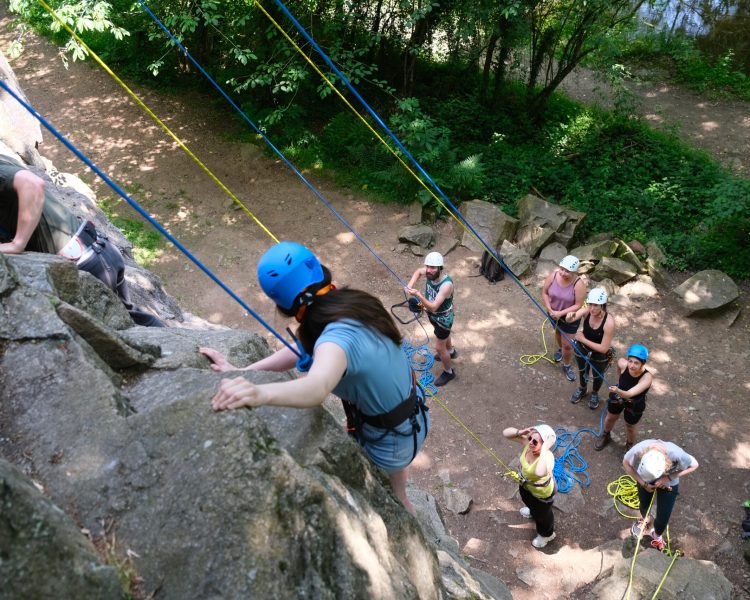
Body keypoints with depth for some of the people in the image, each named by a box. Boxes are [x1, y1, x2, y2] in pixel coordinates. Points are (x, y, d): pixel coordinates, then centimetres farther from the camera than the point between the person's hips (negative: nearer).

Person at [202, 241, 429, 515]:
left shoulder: (338, 337, -37)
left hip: (390, 437, -8)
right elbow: (304, 349, -7)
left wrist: (260, 393, -77)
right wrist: (243, 373, -16)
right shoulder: (353, 305, -10)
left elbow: (317, 388, -57)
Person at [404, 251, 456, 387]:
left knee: (439, 347, 8)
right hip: (432, 315, 7)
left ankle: (449, 372, 35)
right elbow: (418, 271, 3)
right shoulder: (429, 272, -22)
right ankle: (451, 352, 64)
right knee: (443, 334, 34)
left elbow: (433, 307, -43)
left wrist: (418, 295, -55)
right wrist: (410, 285, -13)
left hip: (443, 318, -7)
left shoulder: (446, 284, -41)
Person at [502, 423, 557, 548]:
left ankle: (547, 534, 59)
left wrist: (545, 448, -61)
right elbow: (506, 433, -22)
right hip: (526, 484, 6)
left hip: (542, 492, -6)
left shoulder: (547, 457, -46)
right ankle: (533, 511, 76)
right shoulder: (528, 443, -28)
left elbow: (540, 472, -68)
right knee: (528, 500, 40)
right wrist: (521, 432, -40)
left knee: (542, 515, 26)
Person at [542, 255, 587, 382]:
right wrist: (550, 310, -21)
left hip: (570, 316, -3)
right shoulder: (553, 275, -23)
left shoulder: (578, 284, -32)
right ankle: (560, 349, 63)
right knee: (558, 332, 32)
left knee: (567, 344, 6)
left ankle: (567, 366, 32)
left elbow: (578, 305, -25)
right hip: (553, 313, 4)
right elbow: (544, 292, -12)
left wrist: (560, 313, -30)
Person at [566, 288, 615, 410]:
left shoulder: (609, 323, -37)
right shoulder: (586, 311, -27)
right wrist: (570, 317, -64)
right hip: (582, 349, 3)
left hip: (599, 356, -3)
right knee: (582, 371, 31)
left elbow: (603, 348, -31)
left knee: (597, 376, 27)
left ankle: (595, 394, 60)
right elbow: (569, 319, -40)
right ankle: (581, 389, 63)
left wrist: (583, 340, -28)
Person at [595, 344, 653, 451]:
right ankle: (605, 436, 58)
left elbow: (629, 394, -51)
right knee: (610, 418, 26)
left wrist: (618, 391, -71)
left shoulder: (647, 377, -42)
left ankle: (630, 446, 52)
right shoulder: (623, 364, -33)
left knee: (629, 427, 19)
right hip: (617, 396, 3)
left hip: (635, 405, -3)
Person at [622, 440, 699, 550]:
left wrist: (669, 477, -27)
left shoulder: (676, 454, -44)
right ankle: (644, 519, 63)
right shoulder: (638, 450, -42)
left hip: (668, 484, -1)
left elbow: (694, 465, -20)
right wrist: (643, 483, -20)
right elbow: (626, 463, -18)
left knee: (663, 517, 7)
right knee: (644, 505, 24)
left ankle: (656, 534, 44)